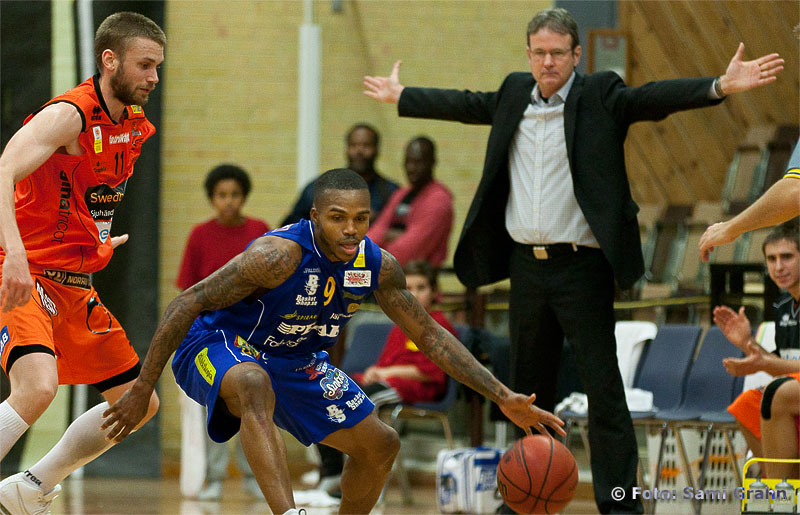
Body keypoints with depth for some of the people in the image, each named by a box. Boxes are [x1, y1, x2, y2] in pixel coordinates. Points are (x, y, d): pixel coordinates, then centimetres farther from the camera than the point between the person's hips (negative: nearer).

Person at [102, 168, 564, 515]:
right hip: (217, 346, -8)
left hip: (294, 363, 8)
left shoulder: (378, 265, -11)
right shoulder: (279, 256, -31)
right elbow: (185, 305, -27)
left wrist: (504, 397, -8)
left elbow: (430, 336, 0)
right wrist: (142, 391, -27)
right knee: (255, 386, -43)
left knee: (381, 445, 7)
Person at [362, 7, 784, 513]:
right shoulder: (515, 93, 10)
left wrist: (721, 86, -34)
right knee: (529, 384, 15)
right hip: (527, 265, 6)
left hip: (581, 266, -6)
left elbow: (653, 97, -18)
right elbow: (468, 105, 25)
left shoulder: (601, 95, -5)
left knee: (603, 387, -7)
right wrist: (400, 96, 36)